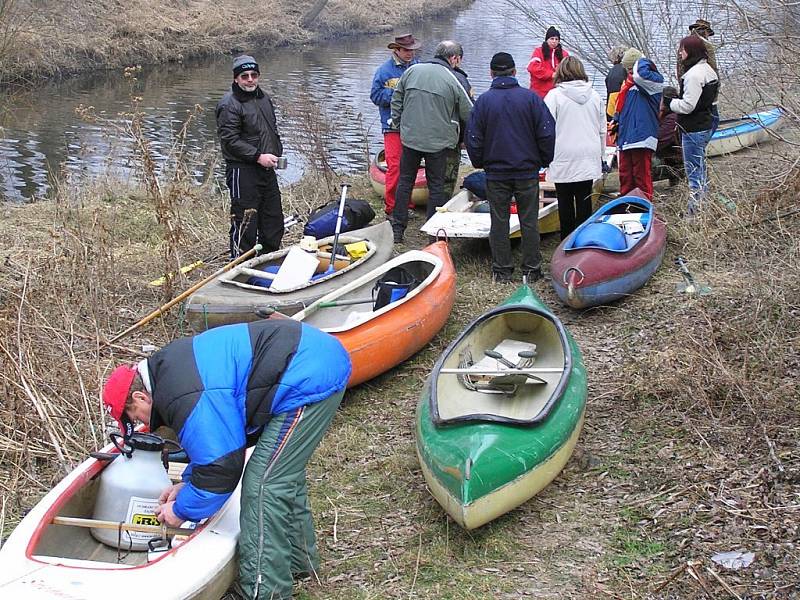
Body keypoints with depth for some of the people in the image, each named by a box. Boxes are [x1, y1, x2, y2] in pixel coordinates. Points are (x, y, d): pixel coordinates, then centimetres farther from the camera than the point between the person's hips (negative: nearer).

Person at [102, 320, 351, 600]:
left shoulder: (186, 400, -20)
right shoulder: (168, 366, 14)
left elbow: (220, 466, -15)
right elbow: (219, 435, 25)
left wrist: (182, 510, 1)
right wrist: (188, 483, 24)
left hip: (310, 378, -11)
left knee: (263, 485, -9)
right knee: (283, 471, 25)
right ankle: (298, 558, 41)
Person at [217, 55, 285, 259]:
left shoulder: (264, 98, 13)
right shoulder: (229, 104, -13)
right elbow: (230, 141, -18)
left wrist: (276, 152, 9)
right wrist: (258, 156, -21)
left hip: (267, 169, 8)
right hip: (242, 171, -8)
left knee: (274, 219, 15)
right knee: (245, 222, -6)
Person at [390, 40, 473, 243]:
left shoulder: (412, 71, 0)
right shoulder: (452, 81, -11)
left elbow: (396, 100, 9)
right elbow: (469, 115, -4)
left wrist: (398, 123, 18)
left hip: (410, 137, 3)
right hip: (438, 141, -3)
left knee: (405, 181, 14)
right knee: (436, 185, 9)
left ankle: (397, 229, 16)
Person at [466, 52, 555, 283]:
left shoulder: (483, 100, -4)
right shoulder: (531, 98, -5)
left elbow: (473, 138, -2)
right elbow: (547, 133, -5)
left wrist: (480, 163, 14)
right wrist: (544, 160, 8)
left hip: (496, 172, 0)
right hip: (528, 171, 0)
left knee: (499, 221, 8)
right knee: (529, 221, 8)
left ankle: (502, 270, 11)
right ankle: (531, 269, 12)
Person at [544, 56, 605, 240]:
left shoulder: (554, 95, -7)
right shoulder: (595, 96, 8)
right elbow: (602, 130, 14)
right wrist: (600, 155, 25)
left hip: (563, 159, -4)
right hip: (589, 159, 4)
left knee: (565, 202, 3)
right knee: (584, 200, 7)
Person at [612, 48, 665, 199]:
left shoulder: (654, 79, -7)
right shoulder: (628, 82, 18)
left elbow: (641, 74, -30)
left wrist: (643, 62, -11)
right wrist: (616, 122, 17)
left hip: (642, 136, -8)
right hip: (625, 136, 8)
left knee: (642, 177, -3)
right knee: (625, 175, 15)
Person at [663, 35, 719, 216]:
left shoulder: (694, 74, -21)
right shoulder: (707, 69, 12)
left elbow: (687, 106, -24)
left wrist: (670, 102, -7)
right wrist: (678, 96, 9)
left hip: (693, 130, -11)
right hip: (705, 125, 11)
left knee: (694, 173, -3)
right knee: (700, 170, 20)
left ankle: (694, 212, 2)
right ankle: (703, 207, 29)